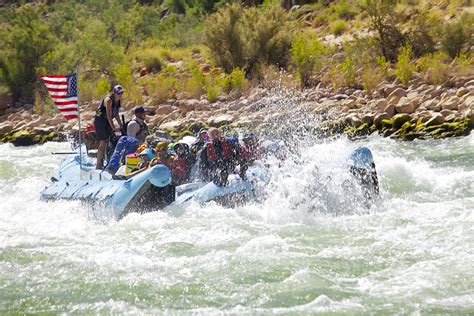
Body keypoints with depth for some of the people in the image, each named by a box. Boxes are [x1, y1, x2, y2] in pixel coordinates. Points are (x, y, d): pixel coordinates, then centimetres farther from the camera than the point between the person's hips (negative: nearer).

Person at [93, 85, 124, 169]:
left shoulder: (119, 100, 1)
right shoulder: (108, 100, -23)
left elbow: (116, 114, 10)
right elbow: (109, 115, -28)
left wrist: (121, 126, 6)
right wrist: (114, 128, -30)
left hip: (107, 121, 8)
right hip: (100, 120, -8)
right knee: (103, 142, -14)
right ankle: (98, 166, -11)